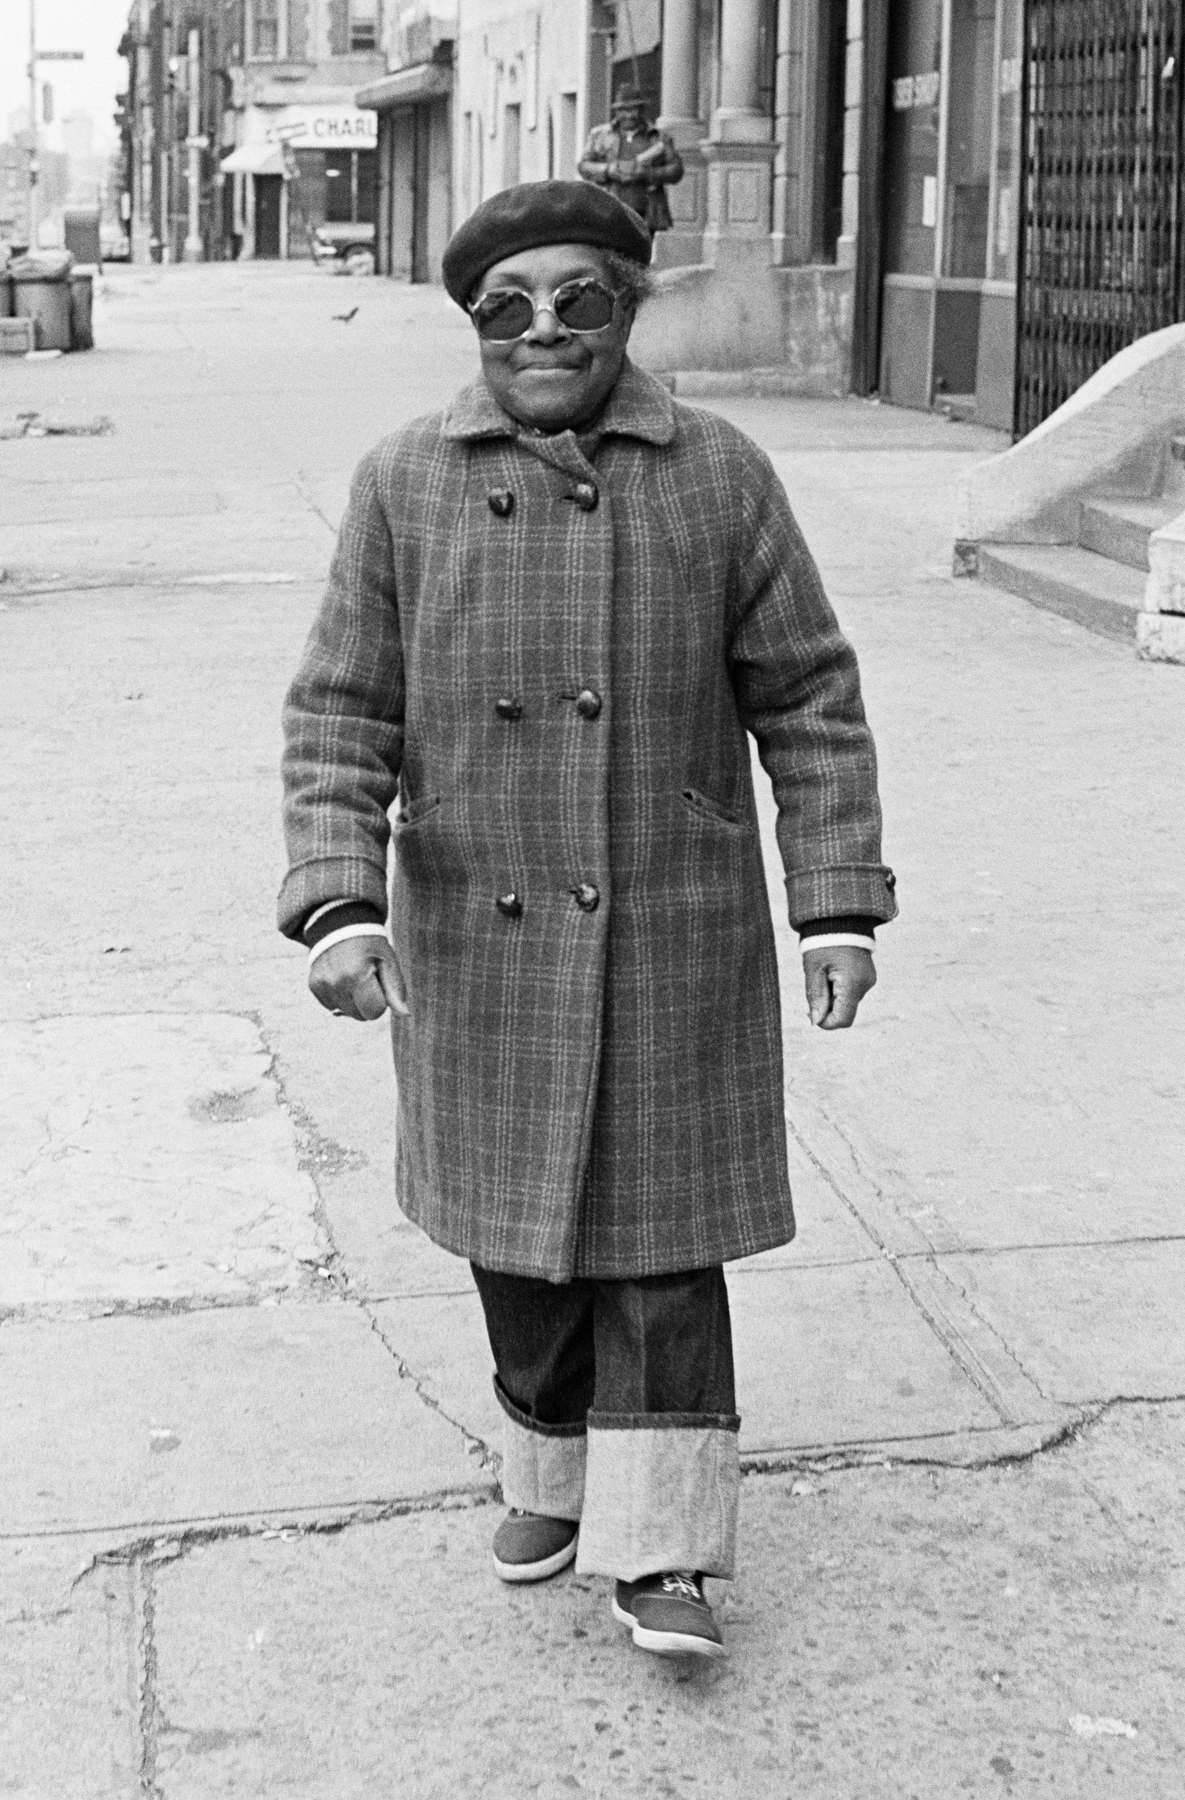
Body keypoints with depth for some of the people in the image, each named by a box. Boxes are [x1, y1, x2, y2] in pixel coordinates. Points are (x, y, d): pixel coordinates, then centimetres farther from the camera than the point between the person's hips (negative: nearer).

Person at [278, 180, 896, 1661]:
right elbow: (341, 716, -4)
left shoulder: (722, 479, -3)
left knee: (658, 1237, 3)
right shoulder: (402, 486, -2)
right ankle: (549, 1471, 37)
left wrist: (839, 904, -6)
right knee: (515, 1229, 15)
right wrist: (340, 905, -16)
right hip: (476, 942, 1)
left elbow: (809, 702, 0)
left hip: (674, 941, -1)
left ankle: (656, 1551, 14)